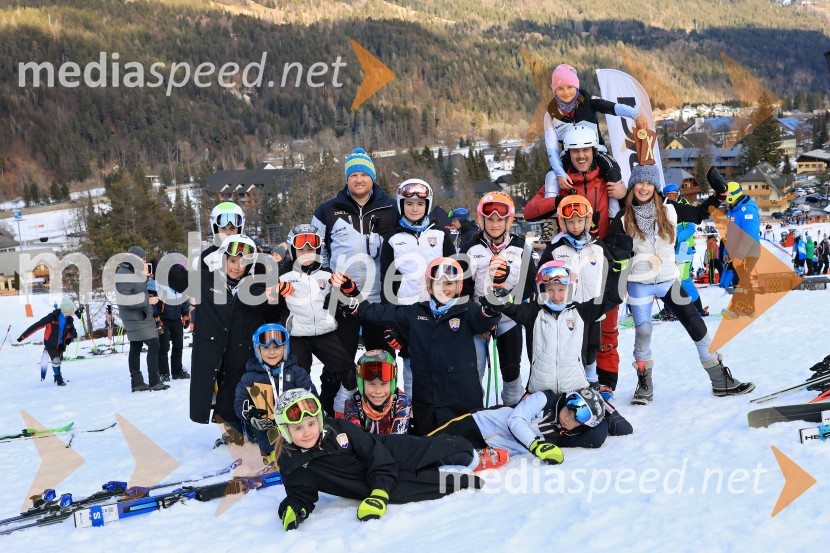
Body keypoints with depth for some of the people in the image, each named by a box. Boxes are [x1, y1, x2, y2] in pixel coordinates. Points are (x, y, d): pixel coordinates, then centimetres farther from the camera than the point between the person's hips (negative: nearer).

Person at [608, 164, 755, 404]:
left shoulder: (668, 209, 0)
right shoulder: (624, 218, -4)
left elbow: (697, 215, 13)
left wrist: (717, 197, 0)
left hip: (668, 281, 2)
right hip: (639, 284, -2)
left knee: (697, 327, 1)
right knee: (643, 332, -5)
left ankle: (721, 381, 11)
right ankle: (644, 385, 16)